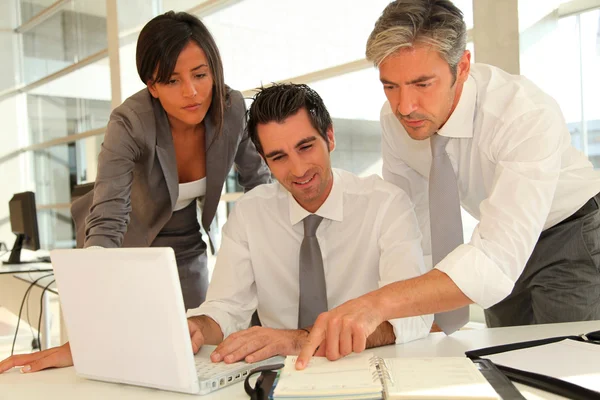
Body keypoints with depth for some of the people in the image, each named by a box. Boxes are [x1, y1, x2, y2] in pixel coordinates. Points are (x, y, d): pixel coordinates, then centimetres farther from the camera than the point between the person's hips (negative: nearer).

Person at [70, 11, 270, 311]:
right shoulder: (129, 125, -30)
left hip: (188, 250, 3)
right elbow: (106, 223, -37)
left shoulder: (232, 108, -19)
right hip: (129, 246, -3)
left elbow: (257, 178, -2)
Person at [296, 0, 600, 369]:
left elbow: (497, 261, -47)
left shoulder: (530, 116, -37)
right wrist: (425, 320, -11)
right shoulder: (396, 117, -19)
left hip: (569, 232, -4)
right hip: (497, 233, 5)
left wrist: (381, 303, -59)